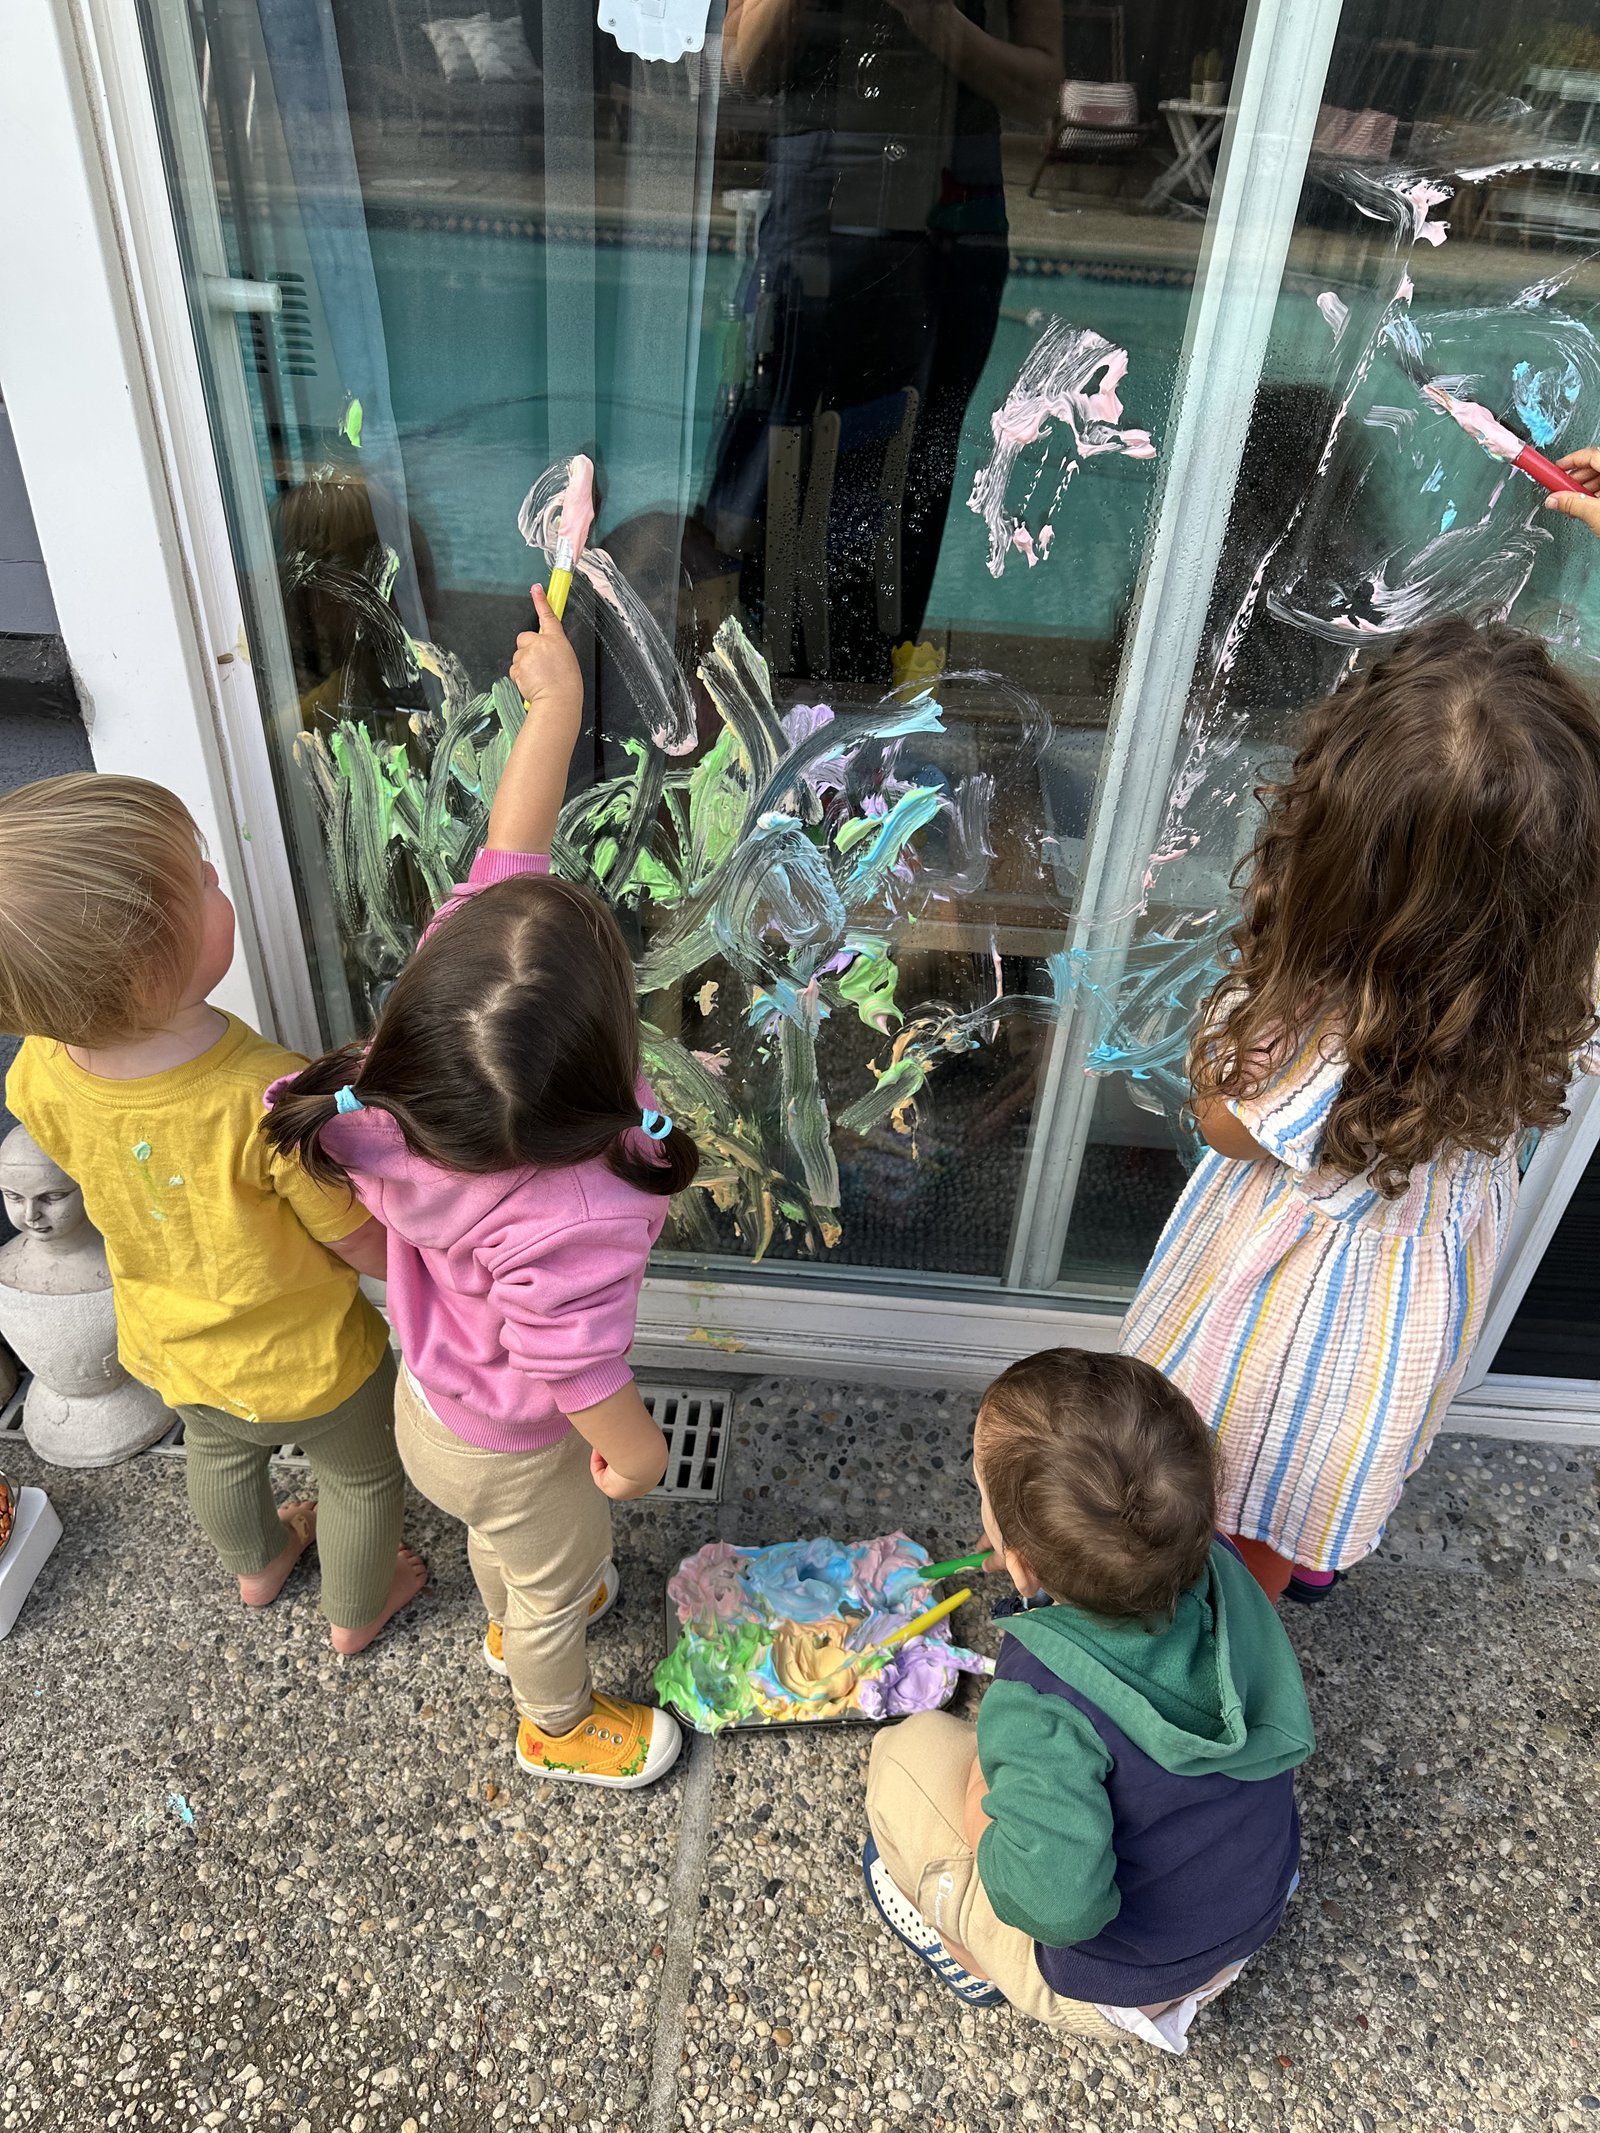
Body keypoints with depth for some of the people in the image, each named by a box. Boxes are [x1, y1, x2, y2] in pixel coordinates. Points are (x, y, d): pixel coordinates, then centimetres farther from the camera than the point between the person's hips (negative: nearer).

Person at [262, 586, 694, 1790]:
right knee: (562, 1561, 28)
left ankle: (512, 1622, 72)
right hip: (500, 1448, -6)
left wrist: (555, 702, -8)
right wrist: (637, 1452, -10)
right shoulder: (565, 1223, -49)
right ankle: (560, 1726, 60)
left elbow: (509, 856, -19)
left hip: (442, 1380, 6)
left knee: (507, 1539, 38)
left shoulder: (466, 965, -34)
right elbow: (580, 1374, -31)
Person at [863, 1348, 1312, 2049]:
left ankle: (975, 1955, 20)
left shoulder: (1039, 1705, -40)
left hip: (1111, 1988, -6)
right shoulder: (1220, 1569, -21)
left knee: (910, 1750, 0)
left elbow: (1060, 1902, -48)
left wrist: (984, 1826, -25)